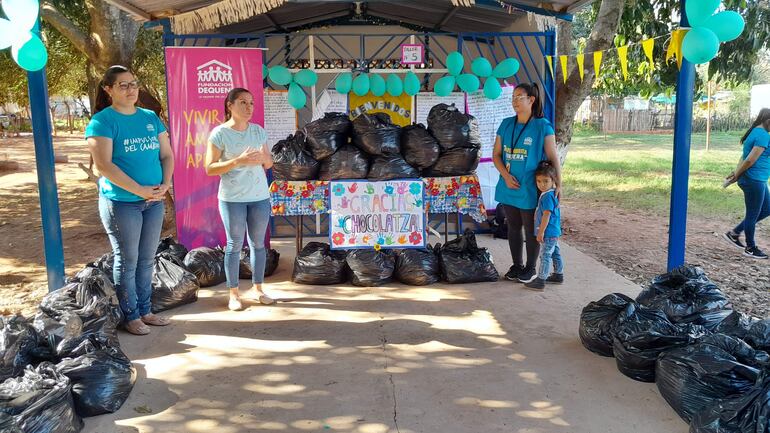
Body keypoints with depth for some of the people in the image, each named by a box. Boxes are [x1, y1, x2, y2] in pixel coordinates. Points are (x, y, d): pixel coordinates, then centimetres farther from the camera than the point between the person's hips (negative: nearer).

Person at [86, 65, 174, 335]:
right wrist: (139, 189, -19)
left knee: (147, 259, 13)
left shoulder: (150, 118, 10)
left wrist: (165, 184, -7)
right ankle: (131, 316, 15)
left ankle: (145, 310, 25)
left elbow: (166, 155, 11)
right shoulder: (103, 121, -8)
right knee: (127, 260, 3)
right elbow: (103, 165, -16)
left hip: (154, 201, 6)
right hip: (121, 202, -5)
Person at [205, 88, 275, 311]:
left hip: (260, 197, 4)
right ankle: (234, 293, 15)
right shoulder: (219, 133, -7)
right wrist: (238, 160, -21)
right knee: (235, 245, 4)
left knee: (258, 243, 10)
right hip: (232, 199, -4)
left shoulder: (258, 131, 6)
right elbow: (210, 168, -11)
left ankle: (257, 288, 24)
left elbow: (269, 164, 13)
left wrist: (264, 158, -11)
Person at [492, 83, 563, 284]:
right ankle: (517, 265, 30)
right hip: (509, 187, 5)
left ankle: (530, 268, 22)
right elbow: (496, 154, 8)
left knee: (531, 229, 7)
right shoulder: (506, 124, 6)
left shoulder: (542, 126, -7)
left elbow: (553, 157, -7)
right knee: (513, 227, 15)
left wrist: (558, 184, -13)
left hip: (530, 189, -5)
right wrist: (505, 175, -7)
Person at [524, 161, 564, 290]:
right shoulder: (552, 194, 11)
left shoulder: (547, 196, -20)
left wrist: (541, 232, -20)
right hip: (554, 232, 10)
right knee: (555, 253, 19)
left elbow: (546, 215, -23)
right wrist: (542, 231, 22)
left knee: (545, 256, -6)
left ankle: (540, 281, -2)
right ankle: (558, 275, 32)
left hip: (548, 233, -10)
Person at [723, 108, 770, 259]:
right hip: (754, 181, -10)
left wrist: (737, 173, 2)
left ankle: (734, 233, 23)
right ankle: (750, 248, 18)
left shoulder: (755, 132, 13)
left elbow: (745, 157, 12)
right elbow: (751, 160, -22)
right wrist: (737, 175, -12)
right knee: (753, 214, 4)